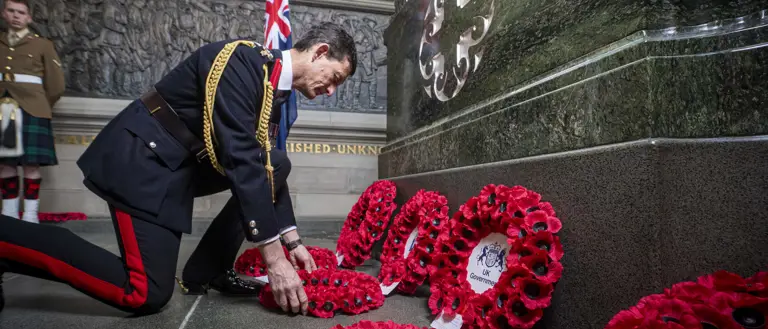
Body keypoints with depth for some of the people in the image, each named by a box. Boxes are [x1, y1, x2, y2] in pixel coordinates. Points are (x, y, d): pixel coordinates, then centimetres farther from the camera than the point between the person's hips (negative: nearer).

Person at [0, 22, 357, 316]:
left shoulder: (273, 85, 6)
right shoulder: (242, 60, -22)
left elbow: (263, 165, 8)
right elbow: (240, 159, -30)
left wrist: (292, 243, 3)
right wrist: (274, 258, -27)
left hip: (183, 161, 9)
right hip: (145, 160, -9)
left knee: (279, 164, 6)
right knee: (147, 295, -12)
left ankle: (206, 270, 5)